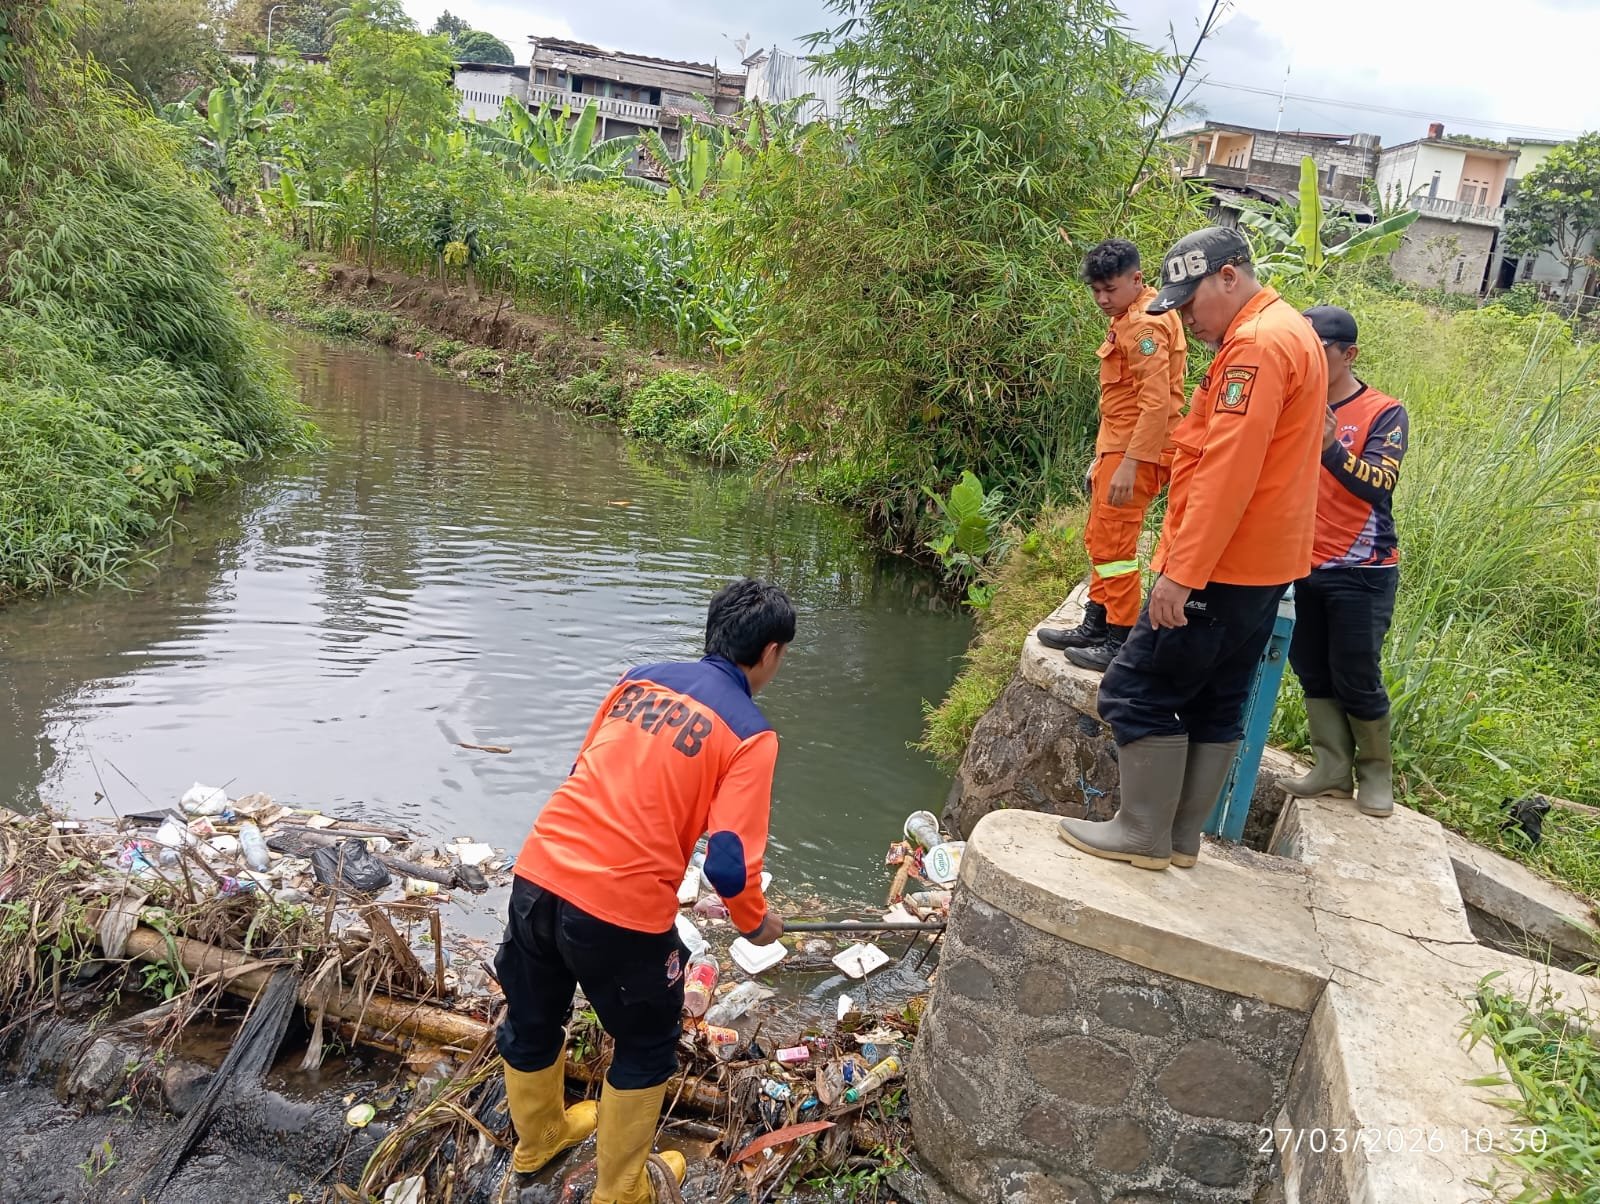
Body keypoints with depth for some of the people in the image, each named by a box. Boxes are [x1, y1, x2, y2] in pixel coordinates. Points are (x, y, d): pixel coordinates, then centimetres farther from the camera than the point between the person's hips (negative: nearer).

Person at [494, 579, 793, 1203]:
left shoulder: (641, 677, 9)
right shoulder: (751, 733, -8)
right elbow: (730, 869, -14)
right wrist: (757, 923, 7)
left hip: (537, 874, 6)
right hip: (621, 908, -6)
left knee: (531, 1023, 28)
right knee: (646, 1047, 22)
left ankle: (536, 1143, 55)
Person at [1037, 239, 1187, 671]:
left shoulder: (1144, 324, -16)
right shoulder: (1128, 320, 15)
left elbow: (1156, 402, -23)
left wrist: (1128, 464, -25)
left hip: (1136, 453, -11)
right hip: (1117, 448, 11)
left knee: (1113, 544, -7)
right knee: (1099, 539, 17)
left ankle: (1121, 643, 0)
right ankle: (1095, 627, 28)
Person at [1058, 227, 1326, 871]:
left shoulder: (1256, 344, -17)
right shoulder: (1292, 333, 17)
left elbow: (1225, 473, -24)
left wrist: (1181, 573, -24)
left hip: (1221, 569, -11)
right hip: (1265, 567, 11)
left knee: (1136, 692, -3)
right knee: (1215, 705, 14)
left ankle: (1143, 835, 5)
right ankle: (1182, 838, 23)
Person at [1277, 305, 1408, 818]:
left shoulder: (1385, 413, -9)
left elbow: (1378, 486, -24)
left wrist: (1331, 445, -40)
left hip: (1361, 573, -5)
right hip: (1303, 565, 5)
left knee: (1356, 678, 1)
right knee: (1312, 672, 9)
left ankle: (1376, 773, 19)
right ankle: (1333, 767, 20)